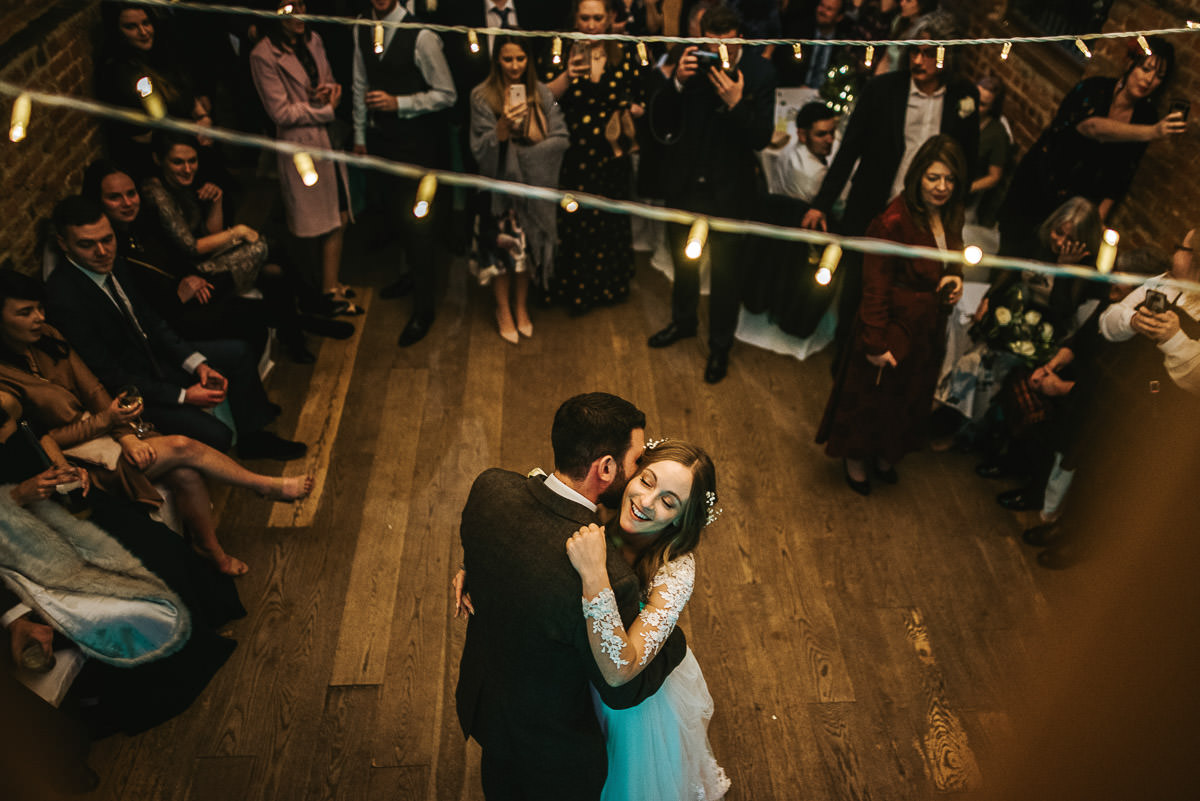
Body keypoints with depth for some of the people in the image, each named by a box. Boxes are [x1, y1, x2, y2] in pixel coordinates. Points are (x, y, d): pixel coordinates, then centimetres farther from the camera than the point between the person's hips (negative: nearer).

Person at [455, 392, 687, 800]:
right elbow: (624, 689, -23)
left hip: (479, 699, 5)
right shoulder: (609, 578, -43)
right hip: (550, 738, -5)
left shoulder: (489, 487, -26)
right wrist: (675, 638, -7)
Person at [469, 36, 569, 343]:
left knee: (528, 245, 10)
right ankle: (503, 309, 25)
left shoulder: (541, 93, -1)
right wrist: (502, 127, -30)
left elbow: (560, 138, -4)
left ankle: (521, 307, 30)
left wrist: (525, 153, -13)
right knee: (503, 246, 4)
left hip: (535, 186, 2)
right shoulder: (482, 96, -8)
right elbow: (480, 151, -14)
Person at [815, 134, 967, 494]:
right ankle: (855, 458, 38)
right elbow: (875, 288, -23)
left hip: (928, 329, 8)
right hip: (894, 325, -8)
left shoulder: (949, 218, -3)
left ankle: (883, 454, 48)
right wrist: (876, 343, -21)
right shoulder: (893, 222, -27)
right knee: (871, 395, 13)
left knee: (909, 396, 24)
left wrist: (955, 278, -7)